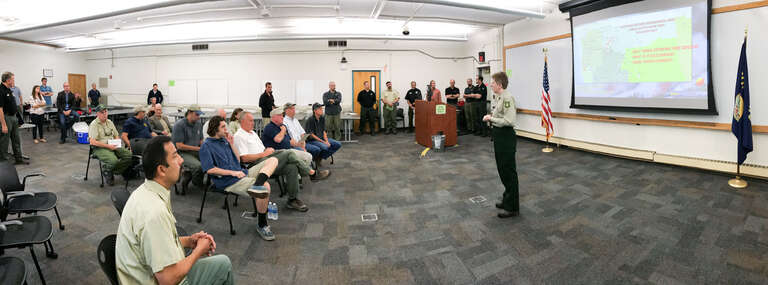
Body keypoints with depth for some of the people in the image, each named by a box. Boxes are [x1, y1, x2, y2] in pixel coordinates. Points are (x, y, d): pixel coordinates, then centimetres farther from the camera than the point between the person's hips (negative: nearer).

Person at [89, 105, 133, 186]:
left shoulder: (109, 122, 16)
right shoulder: (94, 124, -6)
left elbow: (116, 135, 23)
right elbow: (92, 142, -15)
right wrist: (108, 146, -19)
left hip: (112, 146, 7)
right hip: (100, 148, -7)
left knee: (129, 155, -18)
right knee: (113, 160, -34)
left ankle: (113, 170, -3)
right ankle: (106, 170, 1)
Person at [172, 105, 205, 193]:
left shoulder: (199, 124, 9)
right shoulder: (179, 125, -11)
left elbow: (201, 141, 16)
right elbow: (179, 146, -15)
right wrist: (198, 148, -17)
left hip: (195, 151, 7)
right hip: (182, 153, -7)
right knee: (198, 166, -33)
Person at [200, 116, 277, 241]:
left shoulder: (224, 140, 21)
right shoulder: (207, 146, -1)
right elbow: (210, 169, -12)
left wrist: (232, 144, 8)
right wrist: (232, 172, -14)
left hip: (241, 172, 8)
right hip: (228, 181, -8)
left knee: (273, 160, -7)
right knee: (265, 186, -29)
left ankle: (256, 186, -35)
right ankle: (262, 226, -15)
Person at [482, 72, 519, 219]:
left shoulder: (507, 98, -20)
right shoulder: (499, 97, 10)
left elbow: (509, 121, -27)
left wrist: (491, 119, -17)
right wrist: (490, 116, 6)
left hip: (506, 136, -10)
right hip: (499, 135, 10)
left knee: (509, 171, -1)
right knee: (502, 169, 19)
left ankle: (512, 207, 10)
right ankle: (507, 199, 34)